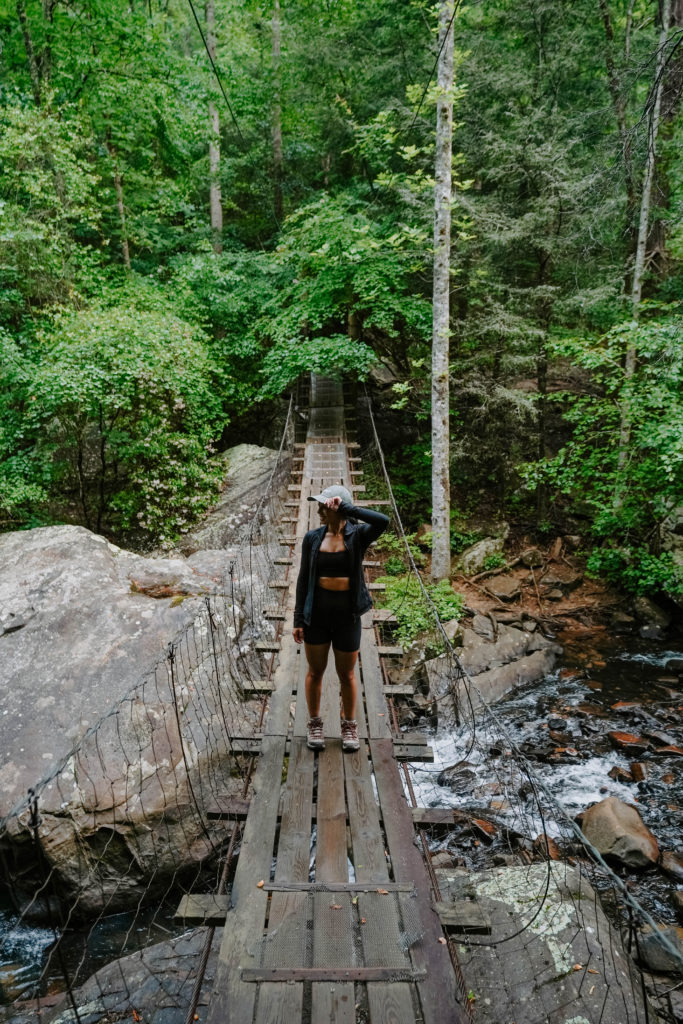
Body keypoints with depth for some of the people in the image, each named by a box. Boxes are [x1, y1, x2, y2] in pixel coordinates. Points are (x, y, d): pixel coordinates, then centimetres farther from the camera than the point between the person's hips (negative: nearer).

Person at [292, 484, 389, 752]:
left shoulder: (357, 536, -7)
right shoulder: (312, 538, 0)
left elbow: (383, 521, -28)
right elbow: (303, 579, 3)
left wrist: (346, 508, -25)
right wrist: (298, 619, 0)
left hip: (347, 614, -2)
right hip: (317, 612, 2)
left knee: (347, 674, 12)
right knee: (315, 671, 13)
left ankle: (349, 726, 31)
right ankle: (315, 724, 31)